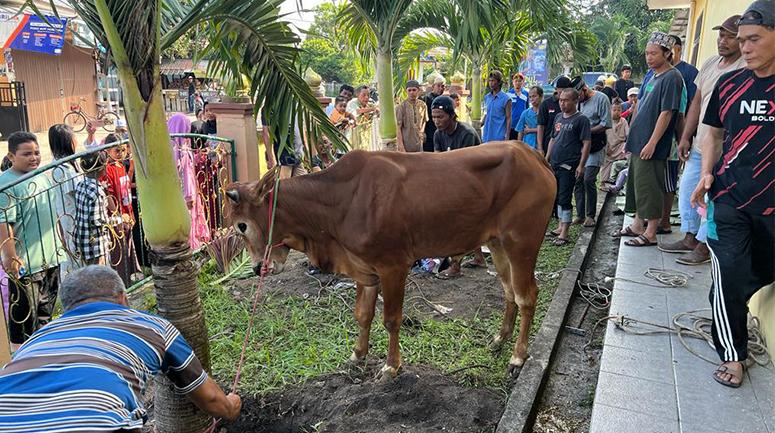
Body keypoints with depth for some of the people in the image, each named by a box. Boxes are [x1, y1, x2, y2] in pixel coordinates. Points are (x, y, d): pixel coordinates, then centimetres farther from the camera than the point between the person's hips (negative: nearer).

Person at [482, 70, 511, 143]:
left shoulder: (506, 99, -6)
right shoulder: (487, 97, 10)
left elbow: (508, 118, -7)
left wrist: (507, 137, -12)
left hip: (499, 137, -6)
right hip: (486, 136, 6)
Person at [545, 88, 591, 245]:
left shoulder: (581, 119, -8)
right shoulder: (558, 118, 14)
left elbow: (586, 143, -12)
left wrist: (581, 165, -18)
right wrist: (546, 159, 17)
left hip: (569, 166, -7)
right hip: (554, 165, 7)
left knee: (565, 198, -5)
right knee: (558, 197, 14)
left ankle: (564, 234, 1)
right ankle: (561, 227, 27)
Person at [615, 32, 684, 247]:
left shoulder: (671, 78, -12)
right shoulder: (653, 77, 15)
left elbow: (666, 113, -18)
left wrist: (652, 143, -21)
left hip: (651, 145, -9)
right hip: (638, 141, 9)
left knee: (649, 188, -4)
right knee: (636, 183, 16)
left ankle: (651, 234, 5)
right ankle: (637, 225, 28)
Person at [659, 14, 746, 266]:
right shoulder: (710, 64, 10)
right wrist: (685, 138, 12)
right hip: (699, 145, 8)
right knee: (687, 190, 15)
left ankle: (704, 247, 12)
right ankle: (689, 239, 29)